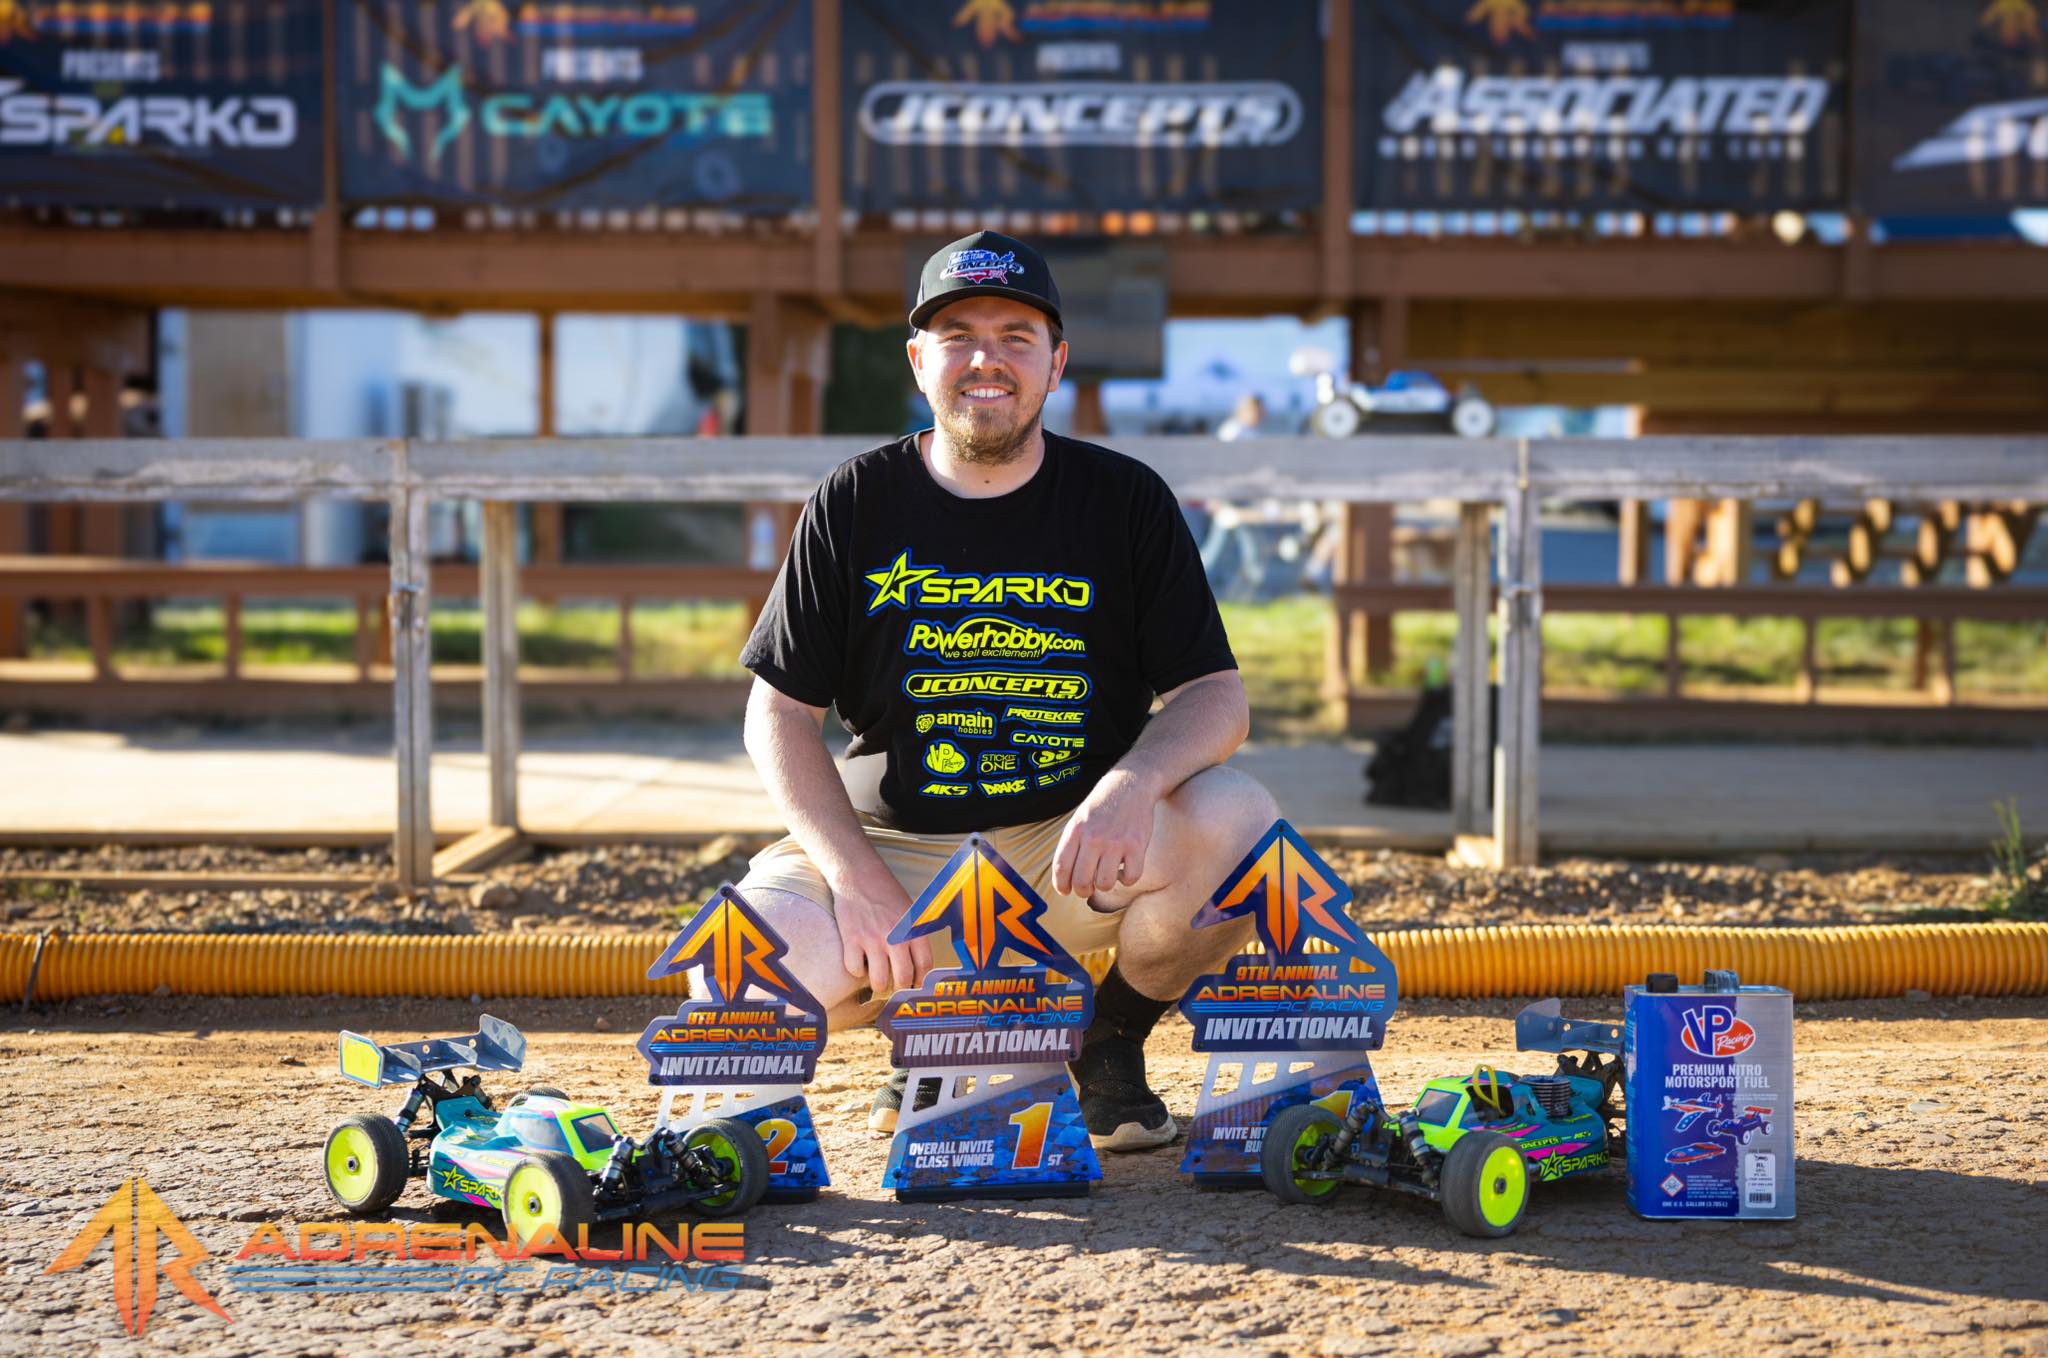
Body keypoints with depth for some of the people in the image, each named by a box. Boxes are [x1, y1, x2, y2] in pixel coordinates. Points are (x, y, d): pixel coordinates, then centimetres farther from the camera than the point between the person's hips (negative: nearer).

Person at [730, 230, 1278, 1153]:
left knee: (1233, 817, -30)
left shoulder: (1126, 499, 0)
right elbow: (780, 711, 0)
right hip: (895, 842, 0)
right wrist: (857, 876, -16)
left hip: (1076, 846, 0)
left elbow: (1216, 694, -4)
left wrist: (1137, 779, -28)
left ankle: (1110, 1044, 0)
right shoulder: (855, 506, 1)